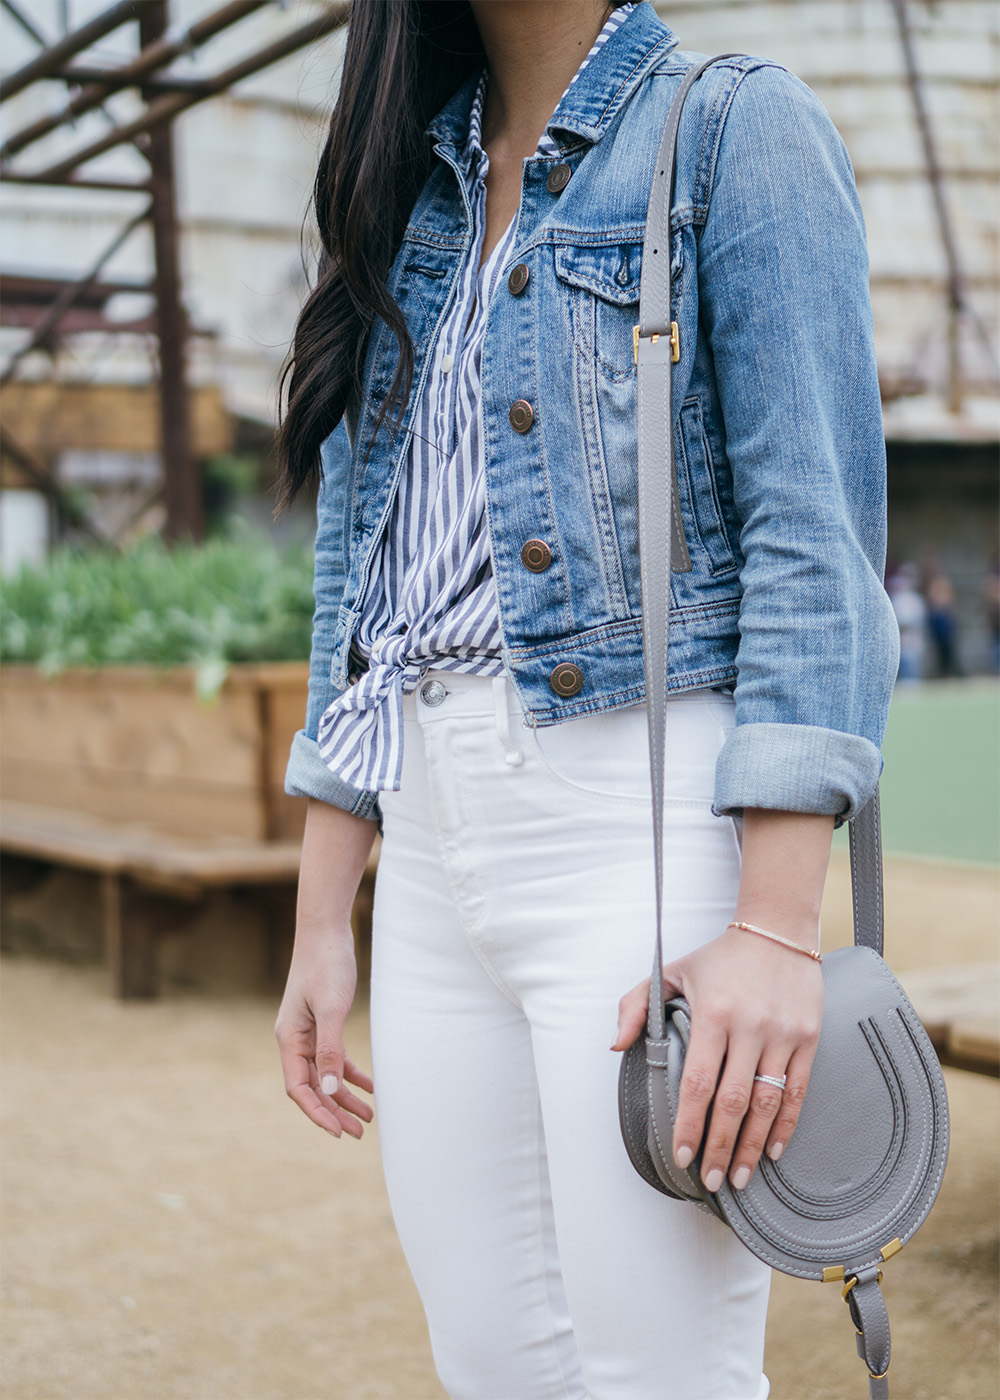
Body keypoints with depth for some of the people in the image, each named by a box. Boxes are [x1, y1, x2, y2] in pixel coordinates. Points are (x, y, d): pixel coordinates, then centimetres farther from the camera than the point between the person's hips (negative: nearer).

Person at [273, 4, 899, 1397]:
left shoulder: (734, 128, -1)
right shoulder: (406, 193, 17)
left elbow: (820, 525, -11)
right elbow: (363, 572, 16)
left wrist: (776, 927, -20)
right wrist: (321, 922, 12)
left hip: (646, 823, -6)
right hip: (438, 845, 6)